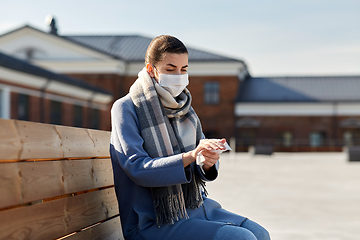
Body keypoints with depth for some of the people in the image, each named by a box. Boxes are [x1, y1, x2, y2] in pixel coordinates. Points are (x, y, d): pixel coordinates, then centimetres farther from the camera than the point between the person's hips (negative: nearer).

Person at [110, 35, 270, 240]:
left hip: (195, 206, 7)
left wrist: (209, 163, -15)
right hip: (153, 223, -6)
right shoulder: (126, 108, -9)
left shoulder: (183, 107, 10)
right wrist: (190, 156, -32)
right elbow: (137, 168, -20)